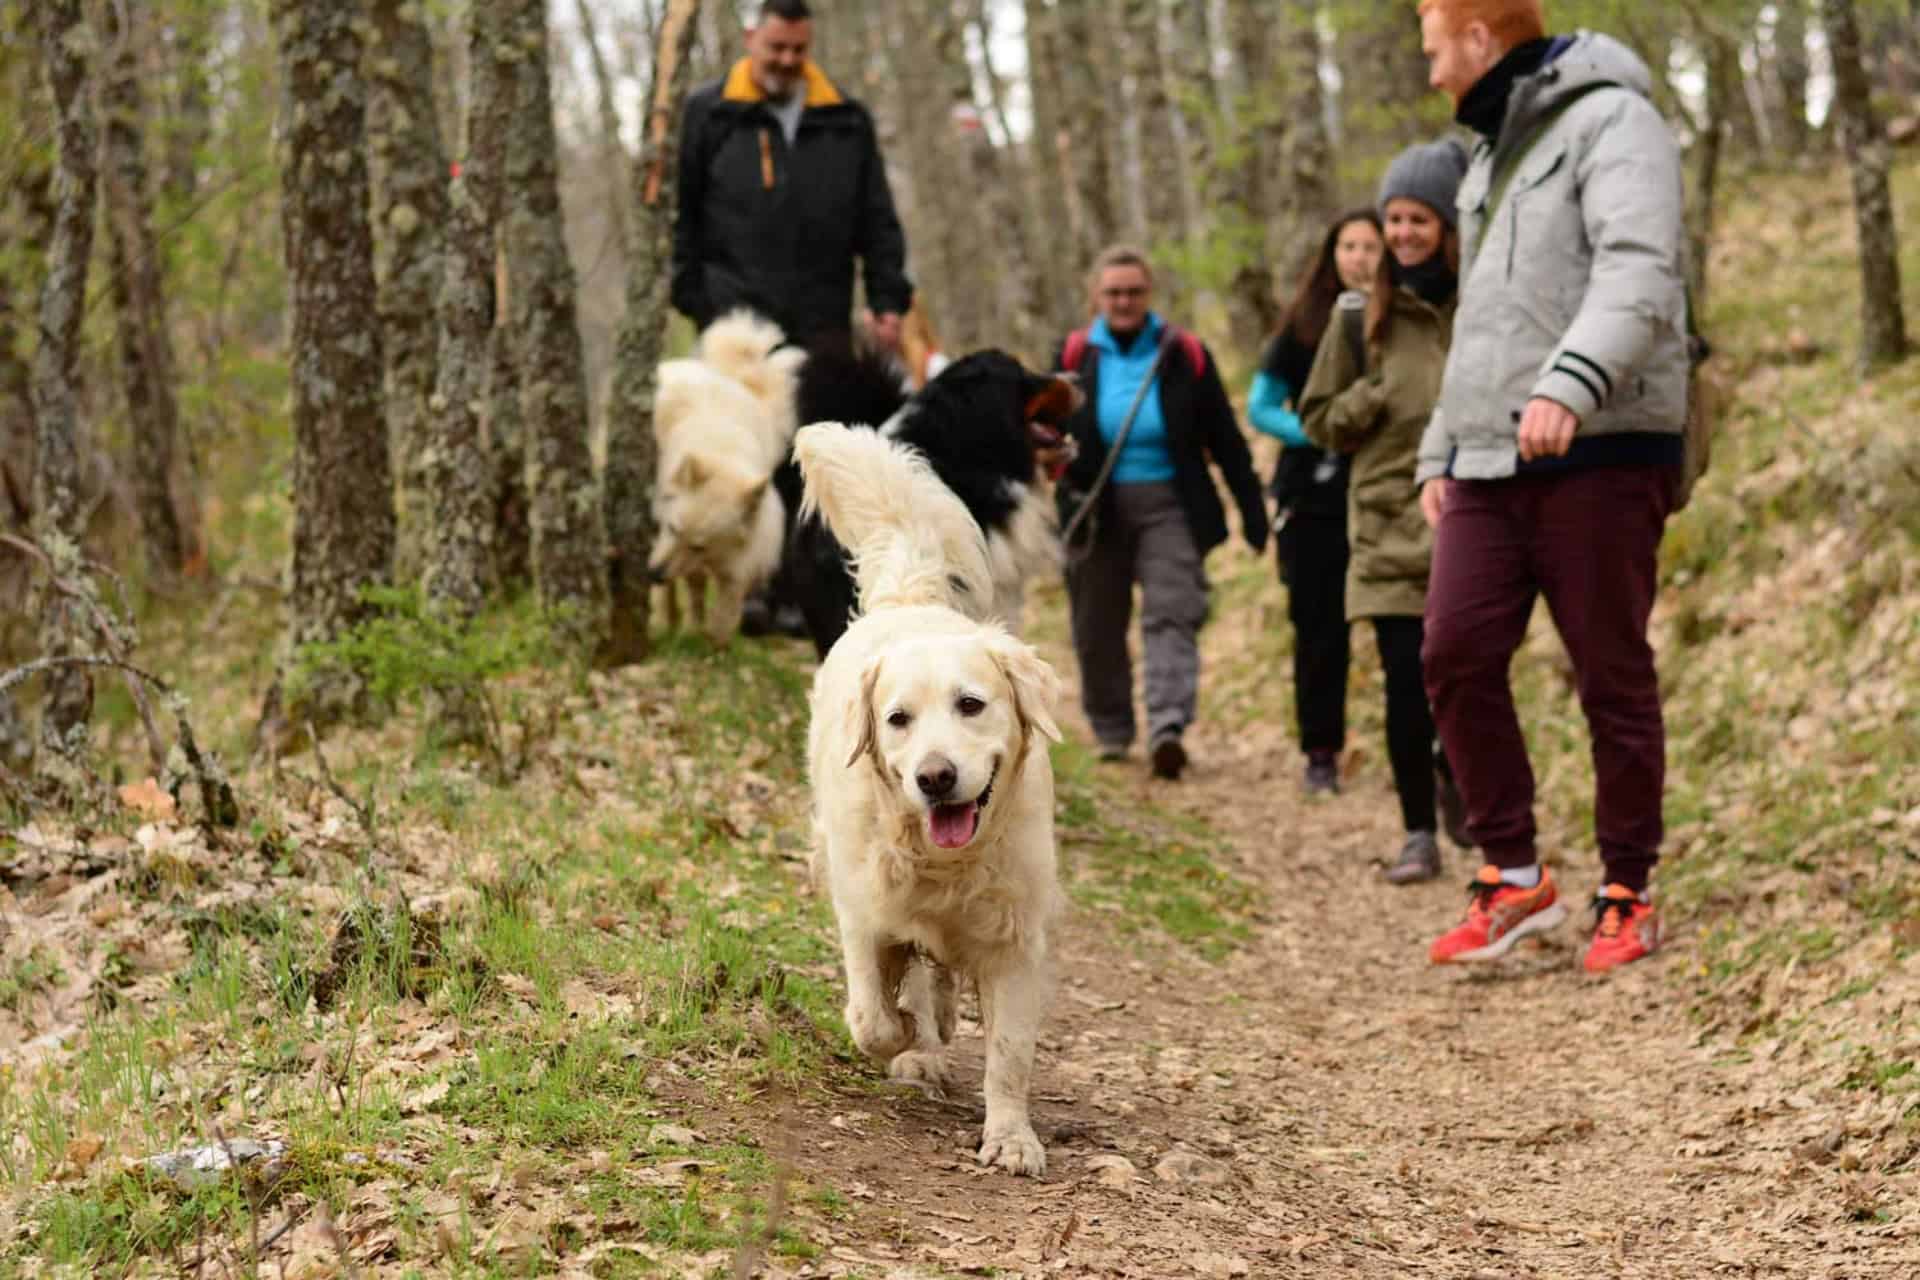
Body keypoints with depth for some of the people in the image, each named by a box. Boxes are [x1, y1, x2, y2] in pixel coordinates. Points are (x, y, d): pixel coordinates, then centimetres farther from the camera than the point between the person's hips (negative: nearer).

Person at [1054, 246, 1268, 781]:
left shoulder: (1184, 355, 1)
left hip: (1169, 505, -2)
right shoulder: (1074, 355, 3)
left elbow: (1225, 439, 5)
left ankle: (1168, 727, -25)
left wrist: (1253, 510, 3)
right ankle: (1111, 731, 24)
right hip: (1097, 510, 2)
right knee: (1097, 629, 8)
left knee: (1172, 614, -15)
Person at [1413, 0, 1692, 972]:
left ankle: (1628, 893, 11)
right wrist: (1440, 451, 24)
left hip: (1604, 453, -8)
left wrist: (1569, 387, -35)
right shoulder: (1491, 156, 23)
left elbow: (1639, 276, -21)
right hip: (1489, 462, 8)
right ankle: (1514, 874, 7)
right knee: (1456, 654, -3)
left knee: (1612, 674, -1)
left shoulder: (1611, 121, -6)